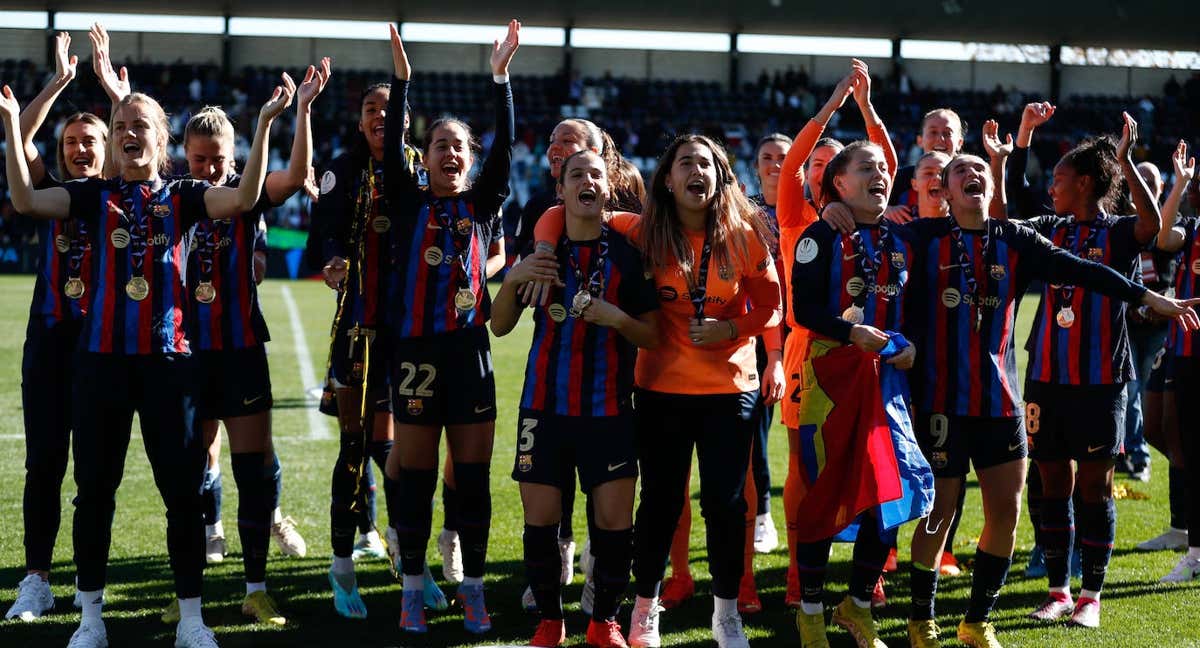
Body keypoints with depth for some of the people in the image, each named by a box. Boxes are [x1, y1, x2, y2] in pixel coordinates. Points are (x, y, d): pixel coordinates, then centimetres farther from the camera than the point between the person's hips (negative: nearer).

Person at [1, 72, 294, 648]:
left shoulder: (183, 196, 4)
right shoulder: (95, 196, 6)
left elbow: (244, 198, -14)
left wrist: (265, 125, -22)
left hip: (168, 360, -1)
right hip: (101, 360, 1)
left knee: (182, 490, 1)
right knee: (95, 488, 6)